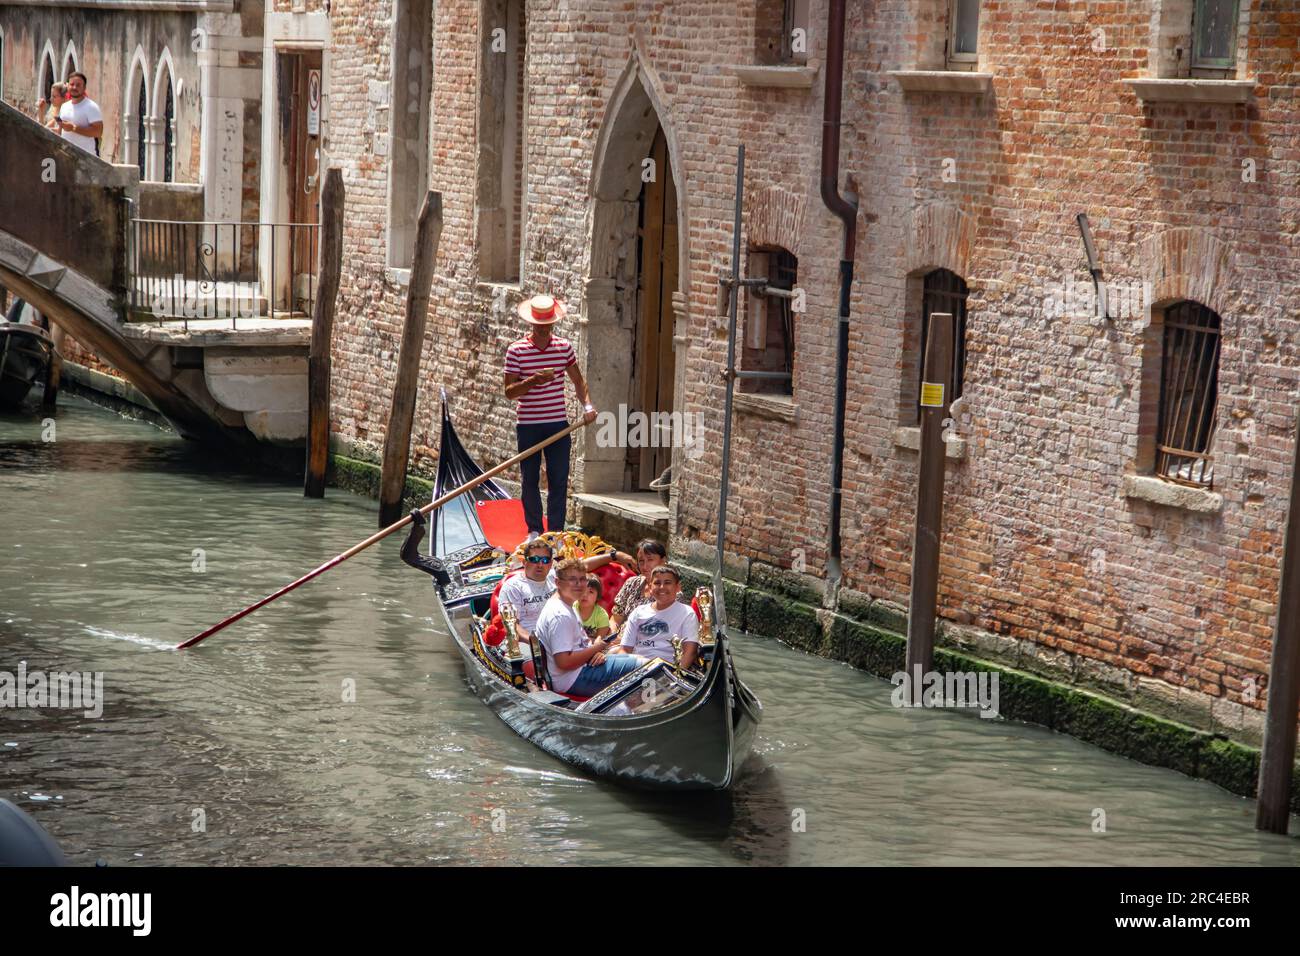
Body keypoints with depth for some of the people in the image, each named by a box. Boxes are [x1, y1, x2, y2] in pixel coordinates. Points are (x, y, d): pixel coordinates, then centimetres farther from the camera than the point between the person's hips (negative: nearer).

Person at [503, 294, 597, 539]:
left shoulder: (564, 348, 4)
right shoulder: (516, 351, -5)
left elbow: (578, 381, 16)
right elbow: (509, 392, -7)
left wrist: (588, 405, 0)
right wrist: (533, 381, -23)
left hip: (558, 424, 2)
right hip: (528, 425, -2)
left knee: (559, 480, 0)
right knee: (530, 480, 4)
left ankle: (556, 531, 6)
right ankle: (534, 530, 14)